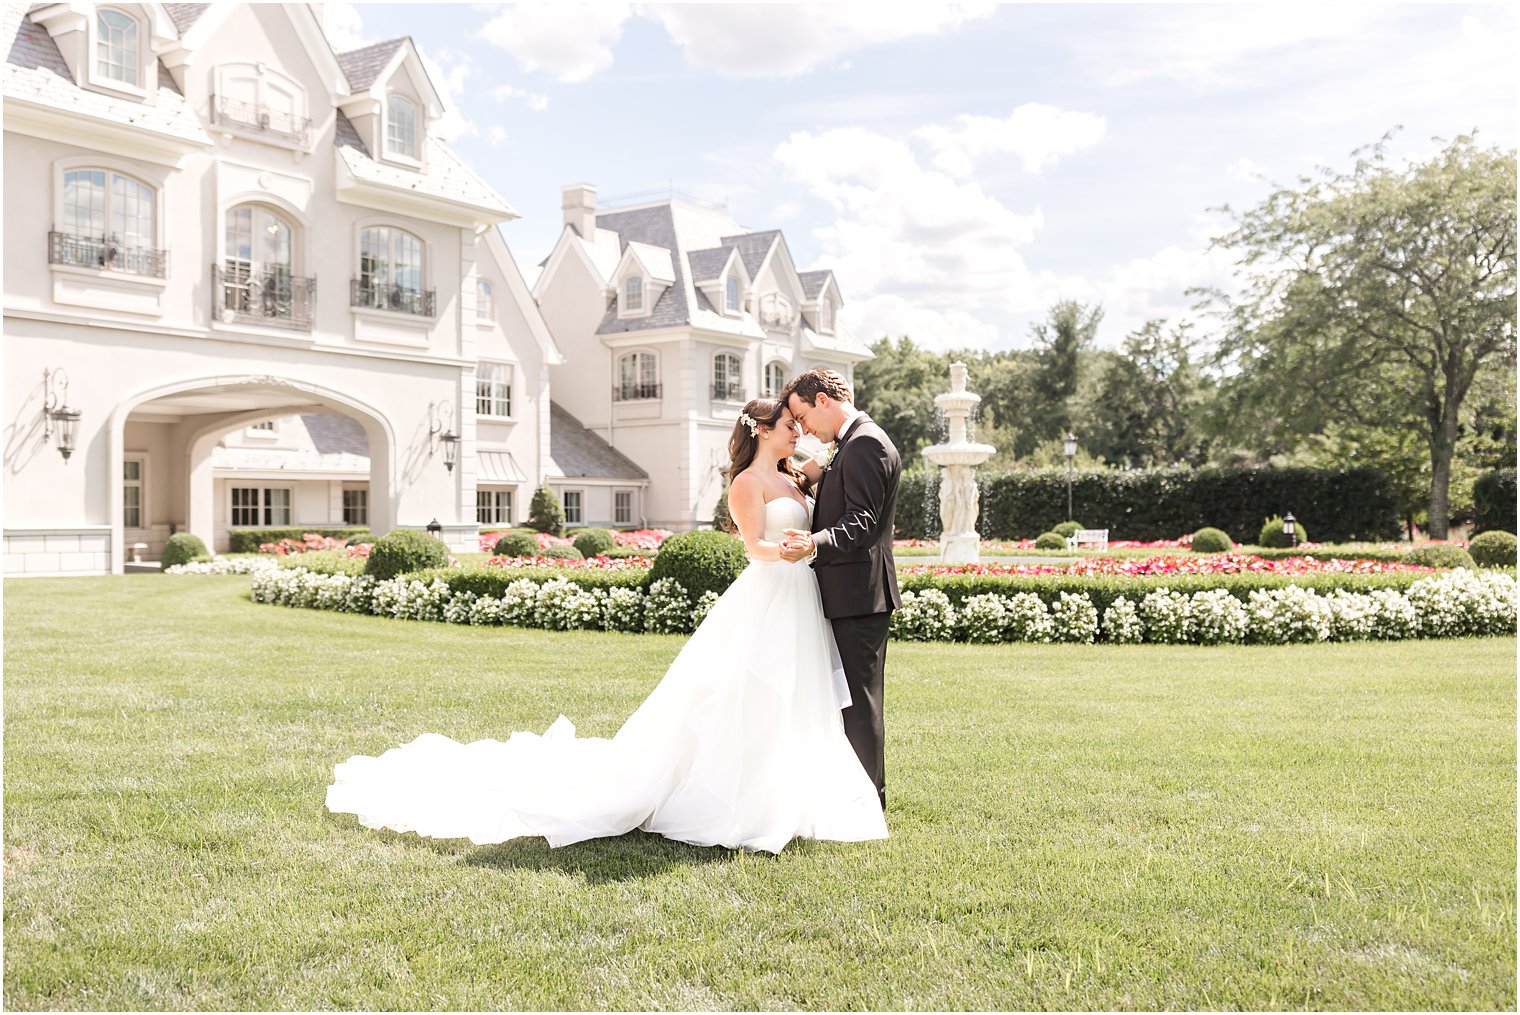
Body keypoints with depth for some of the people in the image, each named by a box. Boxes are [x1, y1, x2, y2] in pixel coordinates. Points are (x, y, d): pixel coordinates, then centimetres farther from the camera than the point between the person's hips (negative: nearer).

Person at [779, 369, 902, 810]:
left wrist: (814, 545, -38)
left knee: (860, 698, -3)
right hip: (853, 593, 11)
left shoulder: (865, 443, -15)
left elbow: (861, 522, -25)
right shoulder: (853, 443, 18)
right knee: (853, 696, 16)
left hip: (859, 593, -11)